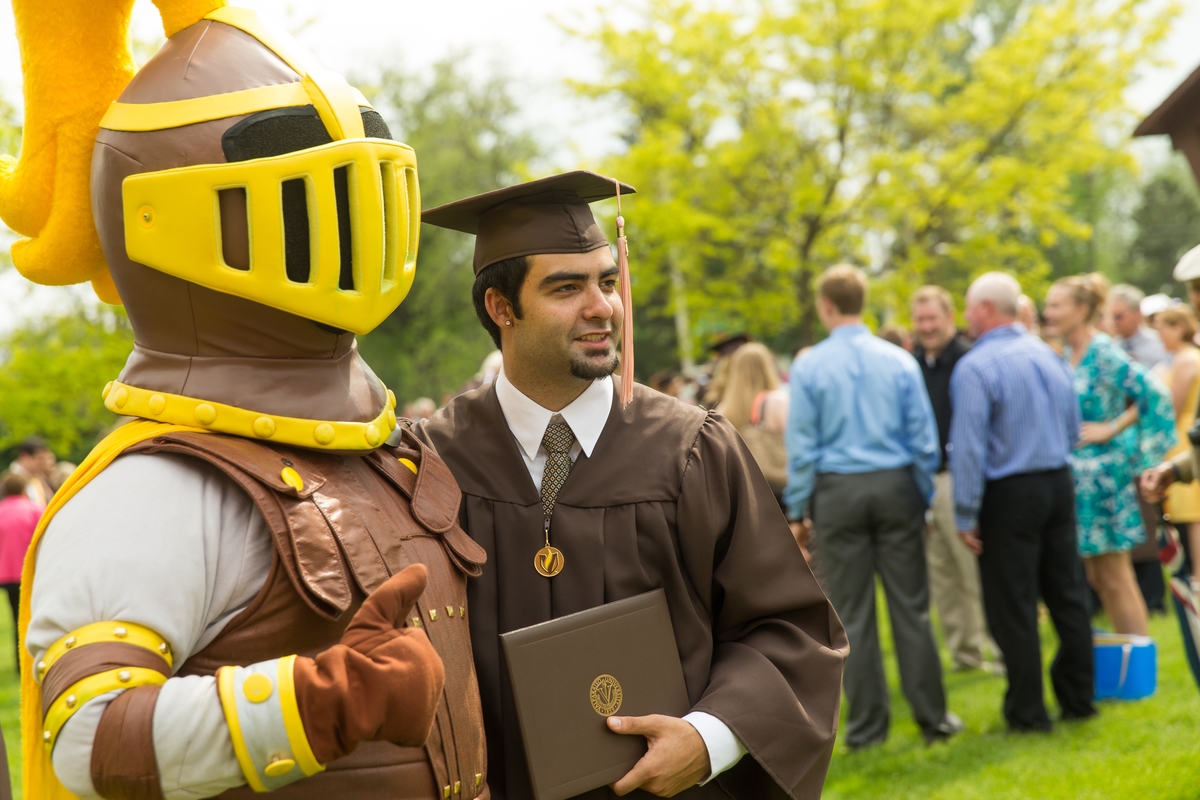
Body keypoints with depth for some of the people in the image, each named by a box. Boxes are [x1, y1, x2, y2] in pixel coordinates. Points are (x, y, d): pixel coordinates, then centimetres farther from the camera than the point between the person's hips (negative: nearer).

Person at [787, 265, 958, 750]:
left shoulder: (808, 367, -4)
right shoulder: (899, 361, 1)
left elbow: (802, 446, -3)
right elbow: (924, 440, 2)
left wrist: (798, 510, 4)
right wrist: (925, 500, 12)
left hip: (837, 492, -1)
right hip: (896, 486, 2)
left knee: (853, 614, 5)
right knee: (911, 607, 7)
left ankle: (867, 726, 10)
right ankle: (931, 717, 11)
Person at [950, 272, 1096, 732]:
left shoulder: (975, 367, -15)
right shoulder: (1049, 355, 8)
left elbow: (969, 447, -17)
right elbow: (1073, 430, 15)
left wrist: (967, 517, -13)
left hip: (1009, 495, -7)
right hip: (1059, 483, 7)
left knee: (1013, 607, 2)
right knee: (1067, 595, 14)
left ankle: (1028, 712, 8)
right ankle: (1077, 698, 22)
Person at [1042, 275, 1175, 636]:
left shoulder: (1105, 354, -15)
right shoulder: (1069, 355, 9)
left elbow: (1154, 396, -23)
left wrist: (1112, 428, -17)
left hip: (1103, 475, -8)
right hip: (1079, 477, 8)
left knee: (1114, 577, -2)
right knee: (1097, 576, 12)